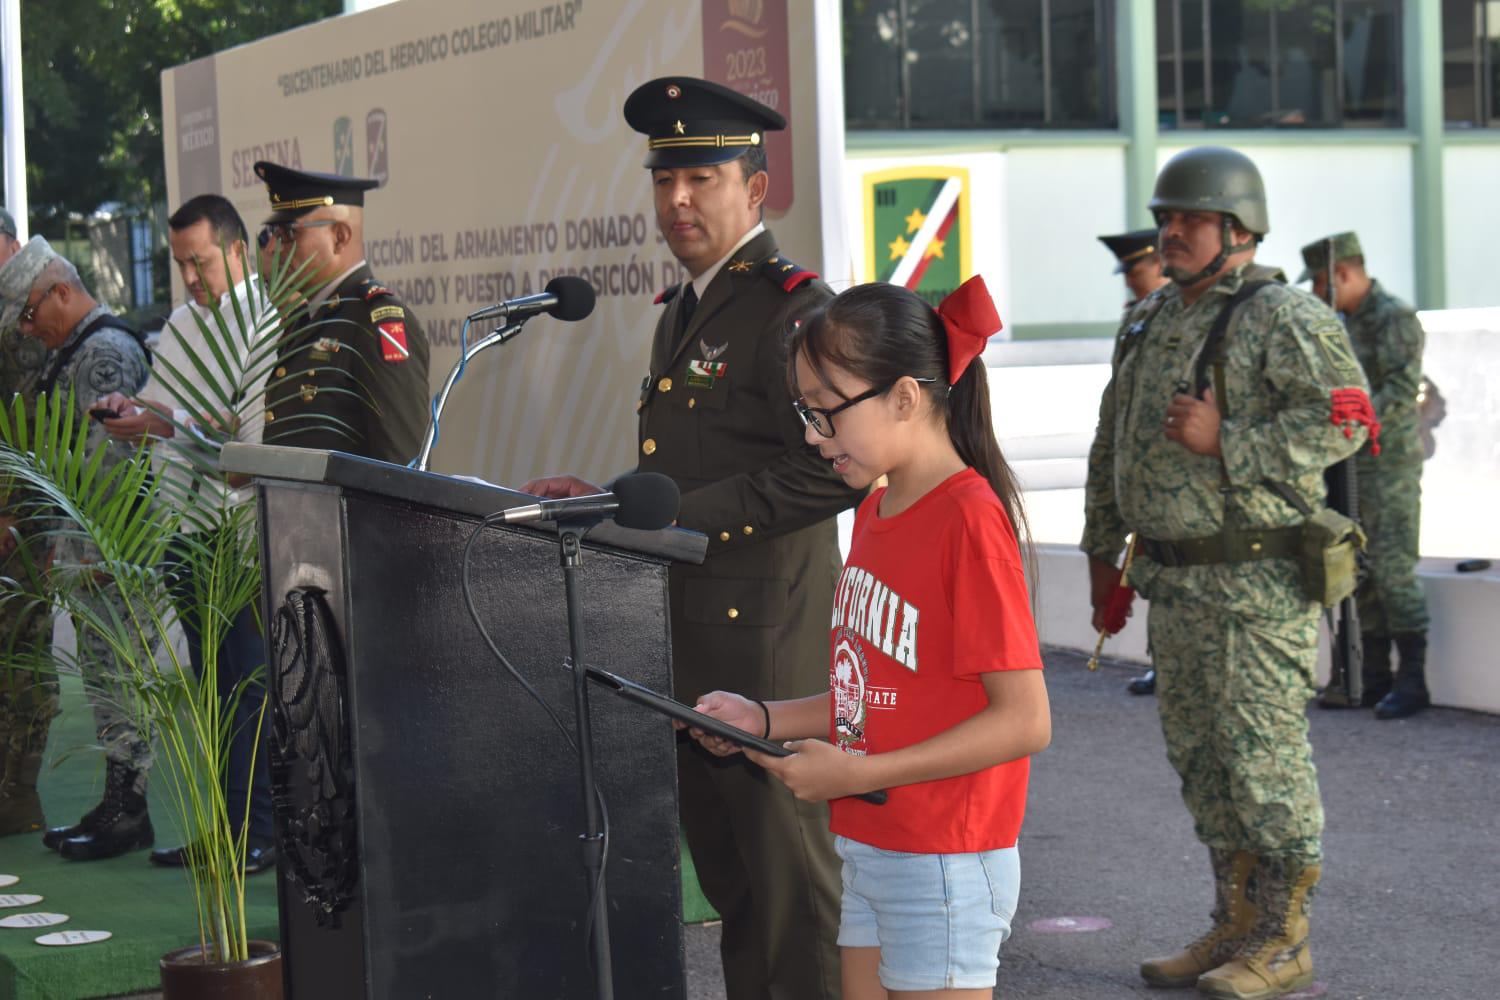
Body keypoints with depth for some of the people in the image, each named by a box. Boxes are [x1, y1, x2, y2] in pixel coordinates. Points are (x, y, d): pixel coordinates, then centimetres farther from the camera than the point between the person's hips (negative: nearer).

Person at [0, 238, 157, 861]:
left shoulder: (105, 352, -14)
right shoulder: (76, 352, 18)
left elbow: (109, 455, -21)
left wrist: (90, 546, -21)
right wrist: (59, 541, 21)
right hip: (88, 543, 10)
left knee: (117, 674, -7)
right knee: (102, 670, 12)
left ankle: (127, 813, -3)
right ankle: (117, 805, 18)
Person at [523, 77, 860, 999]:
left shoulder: (793, 308, -12)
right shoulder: (684, 310, 18)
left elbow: (831, 471, -21)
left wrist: (681, 517, -20)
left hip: (765, 633, -9)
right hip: (687, 633, 9)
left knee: (786, 863, -3)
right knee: (722, 862, 15)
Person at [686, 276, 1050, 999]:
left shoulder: (970, 519, -17)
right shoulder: (874, 512, 11)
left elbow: (1025, 720, -20)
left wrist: (861, 772, -20)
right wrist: (762, 719, 5)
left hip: (942, 864, -8)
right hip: (866, 851, 8)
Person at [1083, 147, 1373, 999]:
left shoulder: (1284, 319, -11)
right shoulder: (1152, 322, 14)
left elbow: (1344, 419, -22)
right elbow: (1113, 442, 22)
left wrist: (1223, 443, -23)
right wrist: (1103, 551, 21)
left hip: (1258, 583, -8)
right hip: (1176, 581, 8)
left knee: (1266, 758, -4)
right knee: (1201, 759, 13)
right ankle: (1238, 925, 23)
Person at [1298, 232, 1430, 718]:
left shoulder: (1395, 317, -12)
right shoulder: (1348, 321, 17)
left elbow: (1403, 389, -22)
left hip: (1389, 462, -9)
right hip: (1353, 464, 9)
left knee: (1392, 569, -11)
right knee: (1361, 573, 9)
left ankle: (1412, 682, -7)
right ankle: (1375, 679, 14)